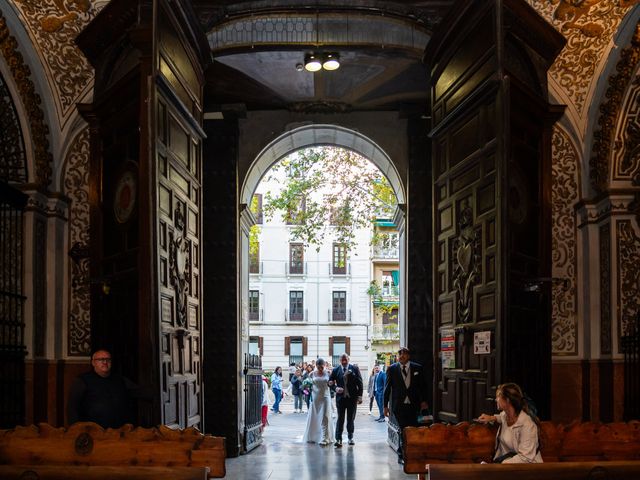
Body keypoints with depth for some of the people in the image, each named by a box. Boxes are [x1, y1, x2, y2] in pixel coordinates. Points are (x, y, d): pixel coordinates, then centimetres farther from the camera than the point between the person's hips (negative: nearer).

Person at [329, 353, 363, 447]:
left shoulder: (354, 369, 0)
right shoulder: (336, 370, 2)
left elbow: (359, 383, 0)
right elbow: (331, 382, 8)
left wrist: (360, 396, -4)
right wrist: (336, 388, -12)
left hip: (352, 397, 0)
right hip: (340, 397, 0)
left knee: (351, 418, 10)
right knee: (340, 419, -4)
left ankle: (350, 437, 22)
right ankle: (338, 439, -6)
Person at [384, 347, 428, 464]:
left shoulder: (417, 368, 6)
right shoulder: (392, 369, 3)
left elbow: (423, 385, 10)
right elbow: (387, 388, 5)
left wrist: (423, 401, 1)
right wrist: (385, 405, 2)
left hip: (413, 405, 1)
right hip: (399, 406, -1)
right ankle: (402, 455, 9)